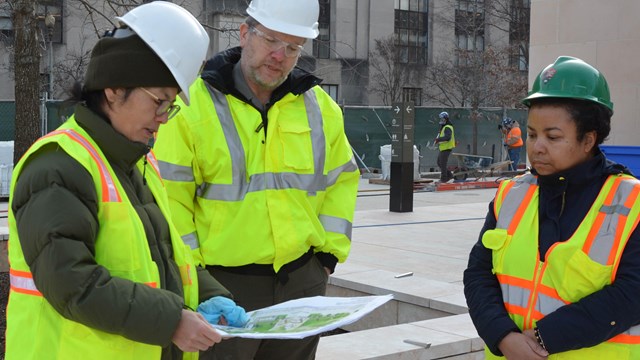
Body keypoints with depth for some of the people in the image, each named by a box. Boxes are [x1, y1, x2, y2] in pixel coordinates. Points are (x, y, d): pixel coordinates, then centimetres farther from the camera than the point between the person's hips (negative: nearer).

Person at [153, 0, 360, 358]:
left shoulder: (320, 107, 5)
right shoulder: (195, 105, -9)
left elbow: (341, 178, 15)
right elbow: (170, 192, -9)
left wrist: (331, 249, 8)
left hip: (302, 279, 5)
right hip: (223, 283, -4)